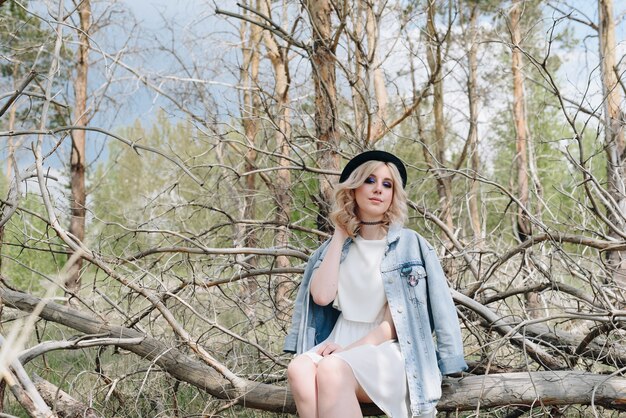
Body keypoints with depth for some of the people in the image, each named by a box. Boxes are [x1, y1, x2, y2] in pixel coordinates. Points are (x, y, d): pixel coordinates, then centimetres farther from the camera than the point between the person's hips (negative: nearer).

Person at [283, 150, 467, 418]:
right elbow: (321, 296, -4)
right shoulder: (335, 246, 14)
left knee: (332, 370, -36)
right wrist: (340, 237, 4)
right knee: (299, 370, -32)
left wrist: (354, 346, -16)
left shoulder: (409, 245, 3)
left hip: (390, 349, -3)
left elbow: (401, 317, -4)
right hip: (341, 345, 3)